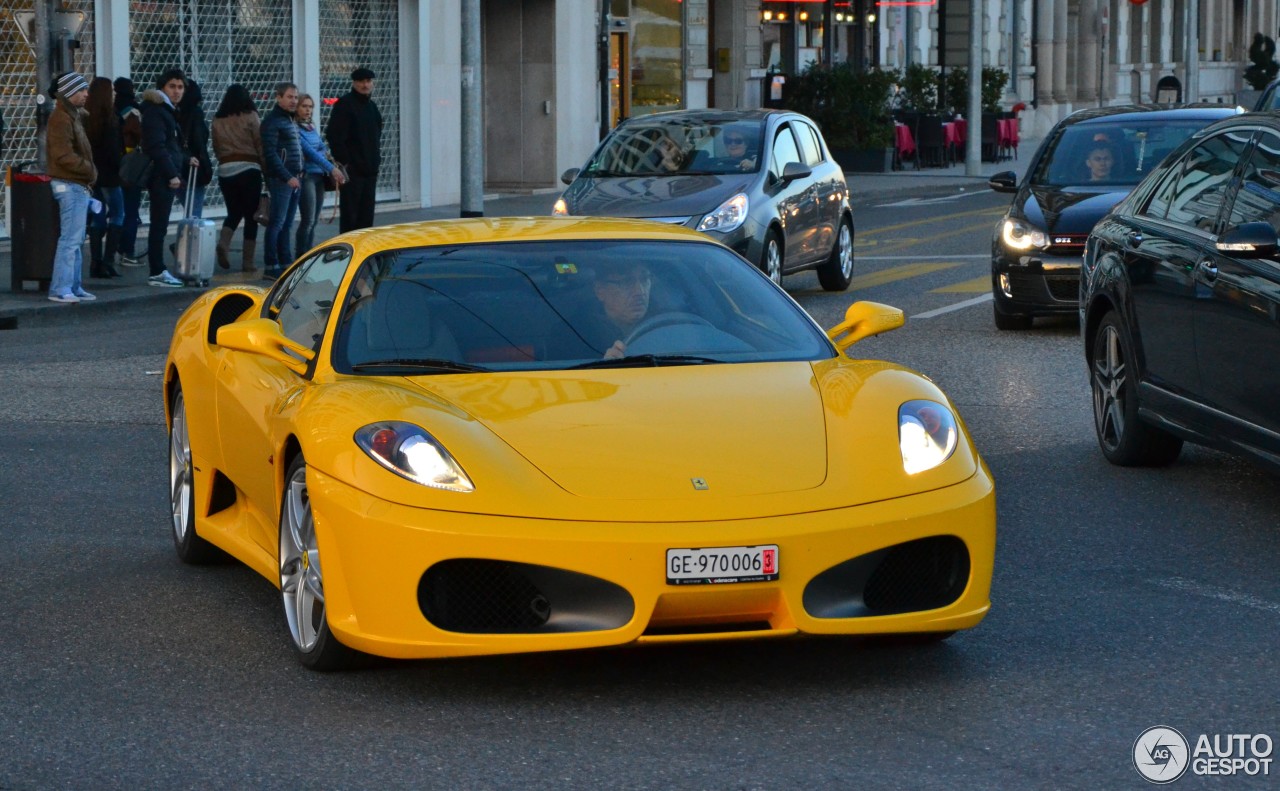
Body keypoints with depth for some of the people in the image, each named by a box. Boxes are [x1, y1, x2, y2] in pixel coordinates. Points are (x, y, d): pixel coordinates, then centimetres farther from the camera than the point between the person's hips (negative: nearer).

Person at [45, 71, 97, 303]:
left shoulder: (74, 116, 18)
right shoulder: (61, 119, -14)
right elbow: (64, 155, -22)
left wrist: (89, 173, 9)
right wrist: (90, 170, -15)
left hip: (80, 185, 10)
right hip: (70, 185, -10)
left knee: (76, 238, 12)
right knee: (71, 238, -12)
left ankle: (73, 286, 17)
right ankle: (60, 288, -11)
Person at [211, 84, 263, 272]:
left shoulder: (218, 120, 5)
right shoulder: (250, 117, -4)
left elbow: (216, 148, 10)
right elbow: (260, 145, -4)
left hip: (225, 170, 4)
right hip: (248, 169, -4)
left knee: (233, 212, 18)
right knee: (251, 216, 4)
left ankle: (223, 243, -9)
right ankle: (248, 262, 3)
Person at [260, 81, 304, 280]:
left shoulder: (290, 120, 19)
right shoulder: (272, 121, -10)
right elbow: (270, 153, -17)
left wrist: (299, 173, 10)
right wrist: (288, 177, -21)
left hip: (293, 179, 9)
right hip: (280, 179, -9)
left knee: (286, 224, 12)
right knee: (277, 223, -9)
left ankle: (286, 263, 16)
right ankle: (271, 267, -8)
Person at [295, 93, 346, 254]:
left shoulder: (312, 128, 15)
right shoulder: (295, 129, -10)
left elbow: (323, 148, 19)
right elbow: (309, 151, -16)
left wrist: (326, 152, -4)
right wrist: (331, 168, -20)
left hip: (319, 175, 8)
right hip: (306, 175, -8)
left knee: (313, 221, 9)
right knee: (308, 220, -10)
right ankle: (301, 257, -5)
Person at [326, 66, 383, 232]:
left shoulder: (372, 106, 17)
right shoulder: (345, 104, -8)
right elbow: (334, 136, -14)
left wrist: (376, 159, 14)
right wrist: (344, 162, -17)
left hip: (369, 169, 8)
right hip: (352, 169, -8)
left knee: (366, 214, 9)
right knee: (350, 213, -6)